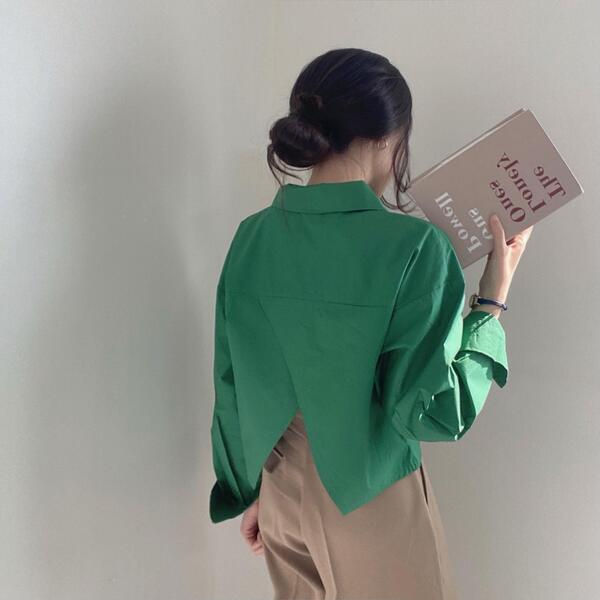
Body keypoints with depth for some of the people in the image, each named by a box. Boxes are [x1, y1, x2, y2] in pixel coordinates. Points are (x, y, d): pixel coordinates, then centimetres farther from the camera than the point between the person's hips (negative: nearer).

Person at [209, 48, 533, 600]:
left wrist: (251, 490, 13)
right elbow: (437, 410, -21)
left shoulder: (252, 237, -7)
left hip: (280, 491, 5)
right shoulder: (415, 247, -22)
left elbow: (232, 384, 1)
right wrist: (494, 300, -11)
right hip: (370, 500, -4)